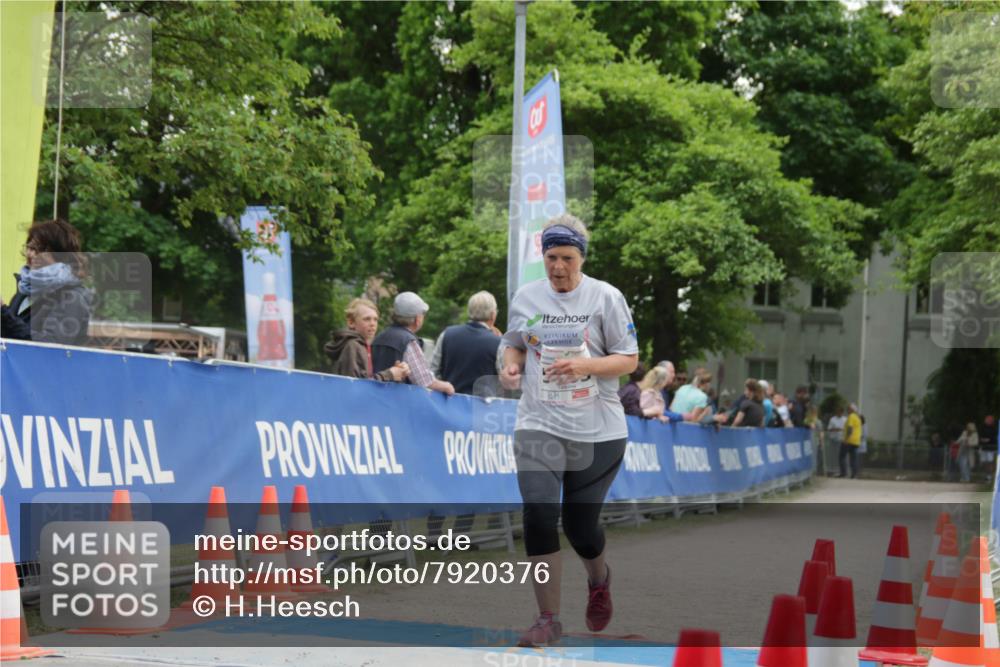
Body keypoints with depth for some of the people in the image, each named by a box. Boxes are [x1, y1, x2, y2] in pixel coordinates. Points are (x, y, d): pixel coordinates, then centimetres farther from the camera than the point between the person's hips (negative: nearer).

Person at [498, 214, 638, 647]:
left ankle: (599, 579, 40)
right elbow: (514, 344, 19)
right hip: (538, 425, 2)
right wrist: (511, 365, -4)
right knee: (538, 517, -13)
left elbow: (628, 359, -4)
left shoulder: (606, 298, -4)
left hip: (597, 431, -2)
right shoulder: (525, 297, 5)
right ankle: (548, 619, -3)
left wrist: (585, 366, -21)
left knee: (580, 525, 4)